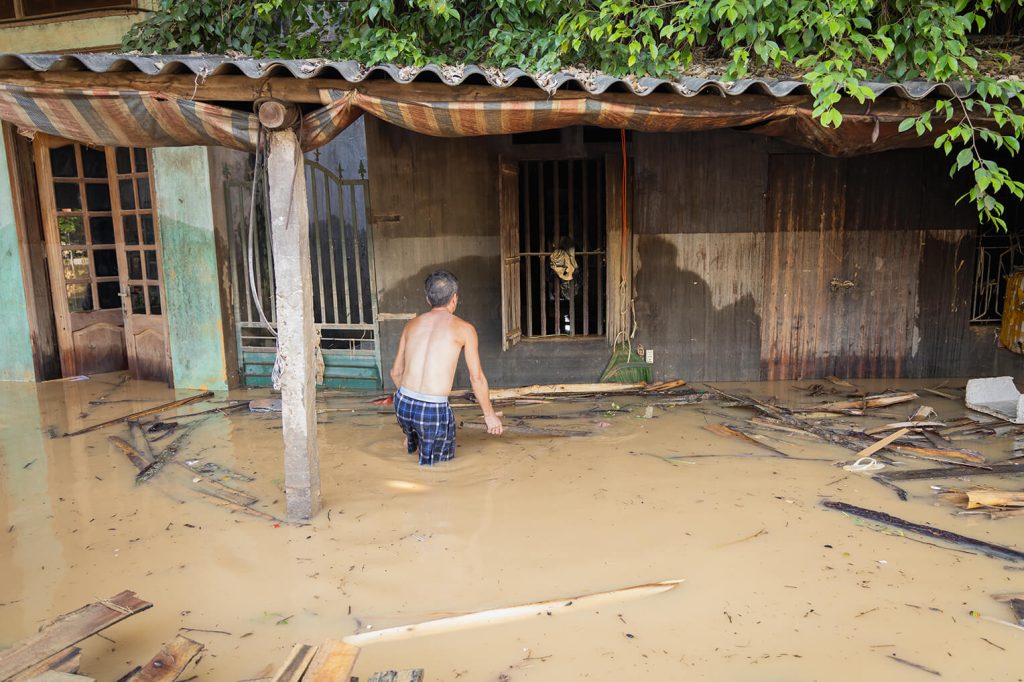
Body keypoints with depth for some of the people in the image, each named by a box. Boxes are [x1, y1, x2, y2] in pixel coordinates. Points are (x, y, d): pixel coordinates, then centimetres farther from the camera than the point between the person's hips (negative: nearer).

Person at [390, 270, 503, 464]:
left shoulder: (412, 324, 11)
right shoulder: (464, 328, -1)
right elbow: (477, 377, -1)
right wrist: (490, 414, 12)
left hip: (402, 404, 5)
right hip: (434, 410, -4)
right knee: (438, 462, 17)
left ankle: (411, 442, 44)